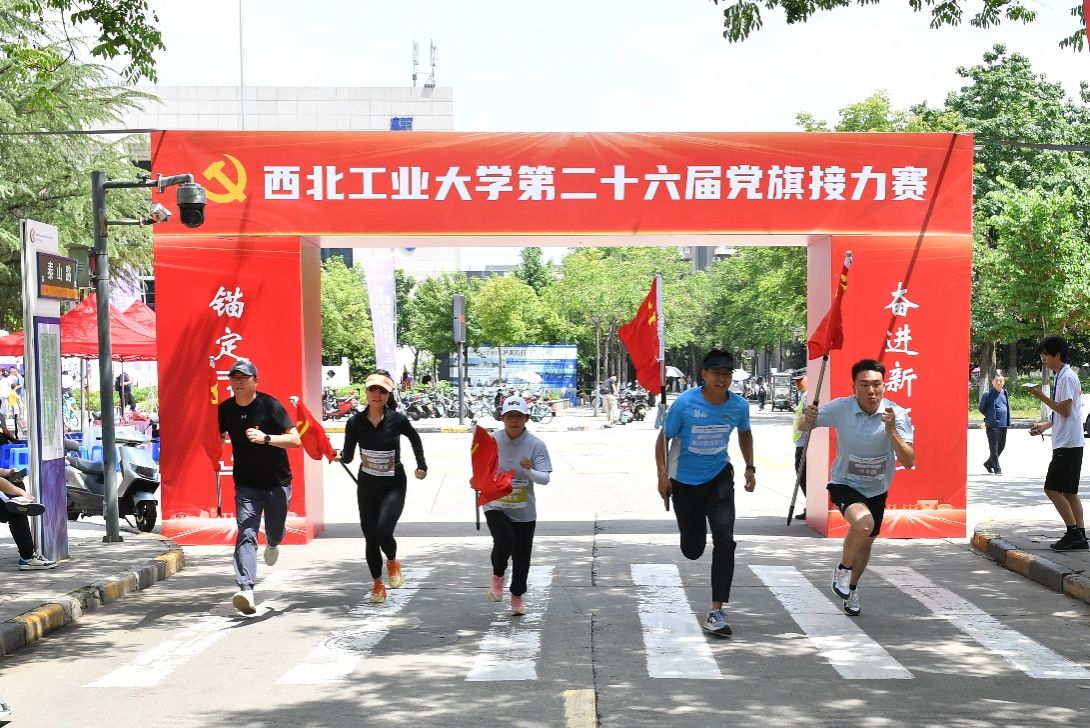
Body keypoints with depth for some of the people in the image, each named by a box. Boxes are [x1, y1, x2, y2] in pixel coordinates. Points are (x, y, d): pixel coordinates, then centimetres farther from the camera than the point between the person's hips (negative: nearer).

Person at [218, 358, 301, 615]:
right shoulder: (225, 409, -1)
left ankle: (272, 544, 54)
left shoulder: (270, 405, -13)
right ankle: (246, 591, -25)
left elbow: (295, 439, -17)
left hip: (277, 481, -1)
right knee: (246, 534, -15)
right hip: (246, 484, 2)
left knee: (275, 533, 14)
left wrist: (266, 438, -31)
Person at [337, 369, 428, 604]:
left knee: (383, 531, -19)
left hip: (394, 485, -2)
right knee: (370, 537, 7)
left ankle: (392, 562, 15)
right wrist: (339, 456, -24)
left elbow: (414, 438, 9)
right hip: (367, 485, 2)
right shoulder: (355, 422, -8)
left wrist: (421, 465, 14)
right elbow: (348, 456, -2)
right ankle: (377, 583, 28)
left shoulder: (397, 419, -12)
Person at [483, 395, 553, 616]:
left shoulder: (536, 445, -9)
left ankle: (517, 596, 30)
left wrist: (529, 470, -33)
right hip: (496, 505, -1)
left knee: (522, 555, 8)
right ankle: (497, 577, 7)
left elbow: (545, 478, -14)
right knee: (504, 542, -24)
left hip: (524, 511, 1)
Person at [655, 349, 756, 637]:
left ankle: (717, 611, -12)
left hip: (719, 477, 1)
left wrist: (750, 467, 8)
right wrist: (663, 475, -14)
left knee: (725, 539, -17)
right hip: (684, 481, -1)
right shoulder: (685, 403, -19)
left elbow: (744, 434, 13)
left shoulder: (739, 406, -10)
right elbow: (664, 438, -8)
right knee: (692, 550, 9)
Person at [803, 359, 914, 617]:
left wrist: (891, 430, -39)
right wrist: (808, 418, -29)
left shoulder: (897, 414, -20)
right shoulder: (840, 408, -21)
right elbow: (806, 426, -5)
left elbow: (908, 462, -25)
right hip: (844, 483, -3)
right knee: (863, 524, -31)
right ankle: (843, 569, -2)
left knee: (866, 543, 17)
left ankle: (851, 589, 46)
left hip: (877, 489, 3)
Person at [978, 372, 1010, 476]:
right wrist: (989, 417, 1)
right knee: (994, 447, -3)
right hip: (992, 425, -7)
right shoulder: (987, 394, -8)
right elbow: (981, 408, -1)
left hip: (1003, 425, 7)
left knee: (1001, 446, 14)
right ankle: (997, 469, 2)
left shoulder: (1004, 393, 11)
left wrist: (1007, 420, 13)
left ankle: (988, 463, 31)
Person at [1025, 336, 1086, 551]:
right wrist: (1045, 426, 16)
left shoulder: (1067, 377, -13)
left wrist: (1042, 396, -15)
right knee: (1069, 491, 9)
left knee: (1053, 489, -9)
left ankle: (1073, 533, -6)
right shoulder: (1064, 376, 18)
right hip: (1068, 444, 10)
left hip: (1067, 444, -10)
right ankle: (1079, 537, 9)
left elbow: (1065, 410, -18)